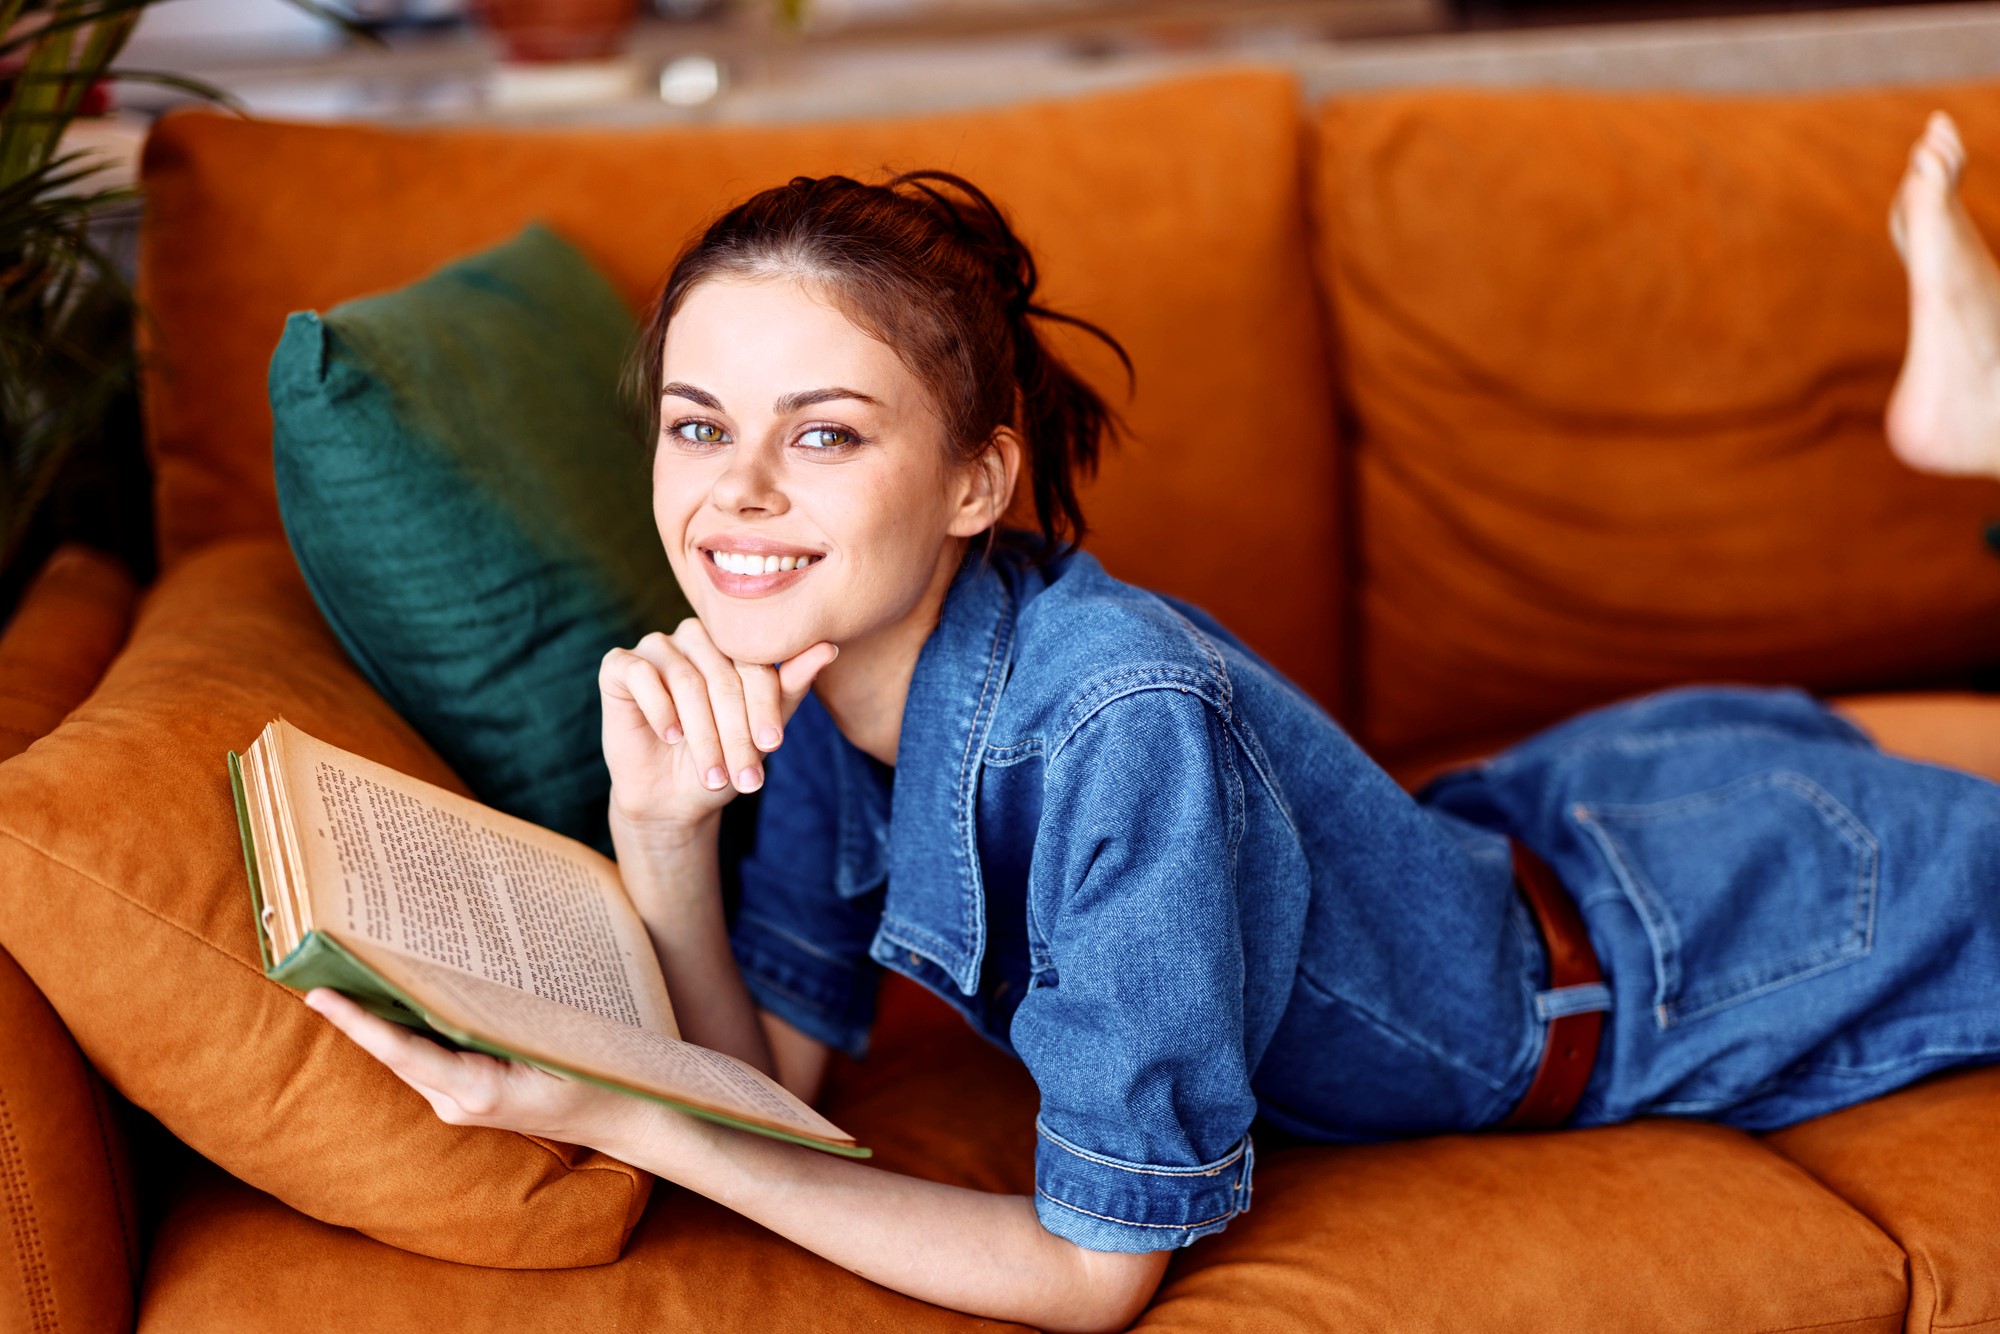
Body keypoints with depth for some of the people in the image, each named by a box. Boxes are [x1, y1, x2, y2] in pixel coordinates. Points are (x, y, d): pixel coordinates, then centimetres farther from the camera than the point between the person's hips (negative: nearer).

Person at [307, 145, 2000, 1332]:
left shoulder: (1120, 719, -42)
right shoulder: (806, 666, -21)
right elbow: (766, 1074, -15)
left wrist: (620, 1120, -39)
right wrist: (657, 830, -32)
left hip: (1658, 940, -5)